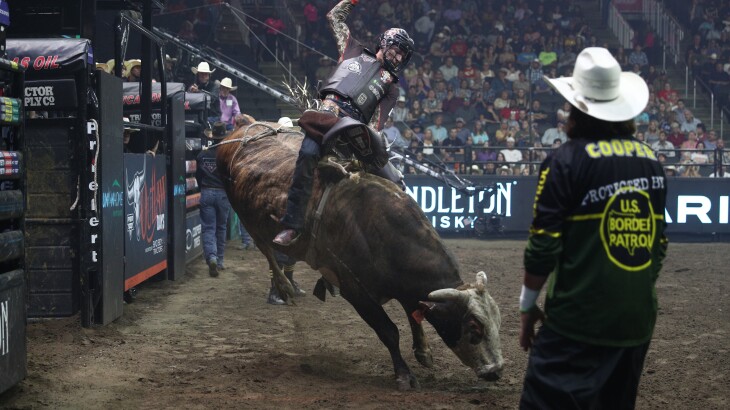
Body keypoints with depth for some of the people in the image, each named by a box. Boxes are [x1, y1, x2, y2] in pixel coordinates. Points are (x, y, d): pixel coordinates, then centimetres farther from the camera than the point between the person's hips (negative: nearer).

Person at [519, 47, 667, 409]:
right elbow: (660, 243, 12)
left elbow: (544, 246, -11)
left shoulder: (567, 161, -10)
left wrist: (528, 305, 1)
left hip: (578, 318, -6)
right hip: (638, 318, 6)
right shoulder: (652, 161, 7)